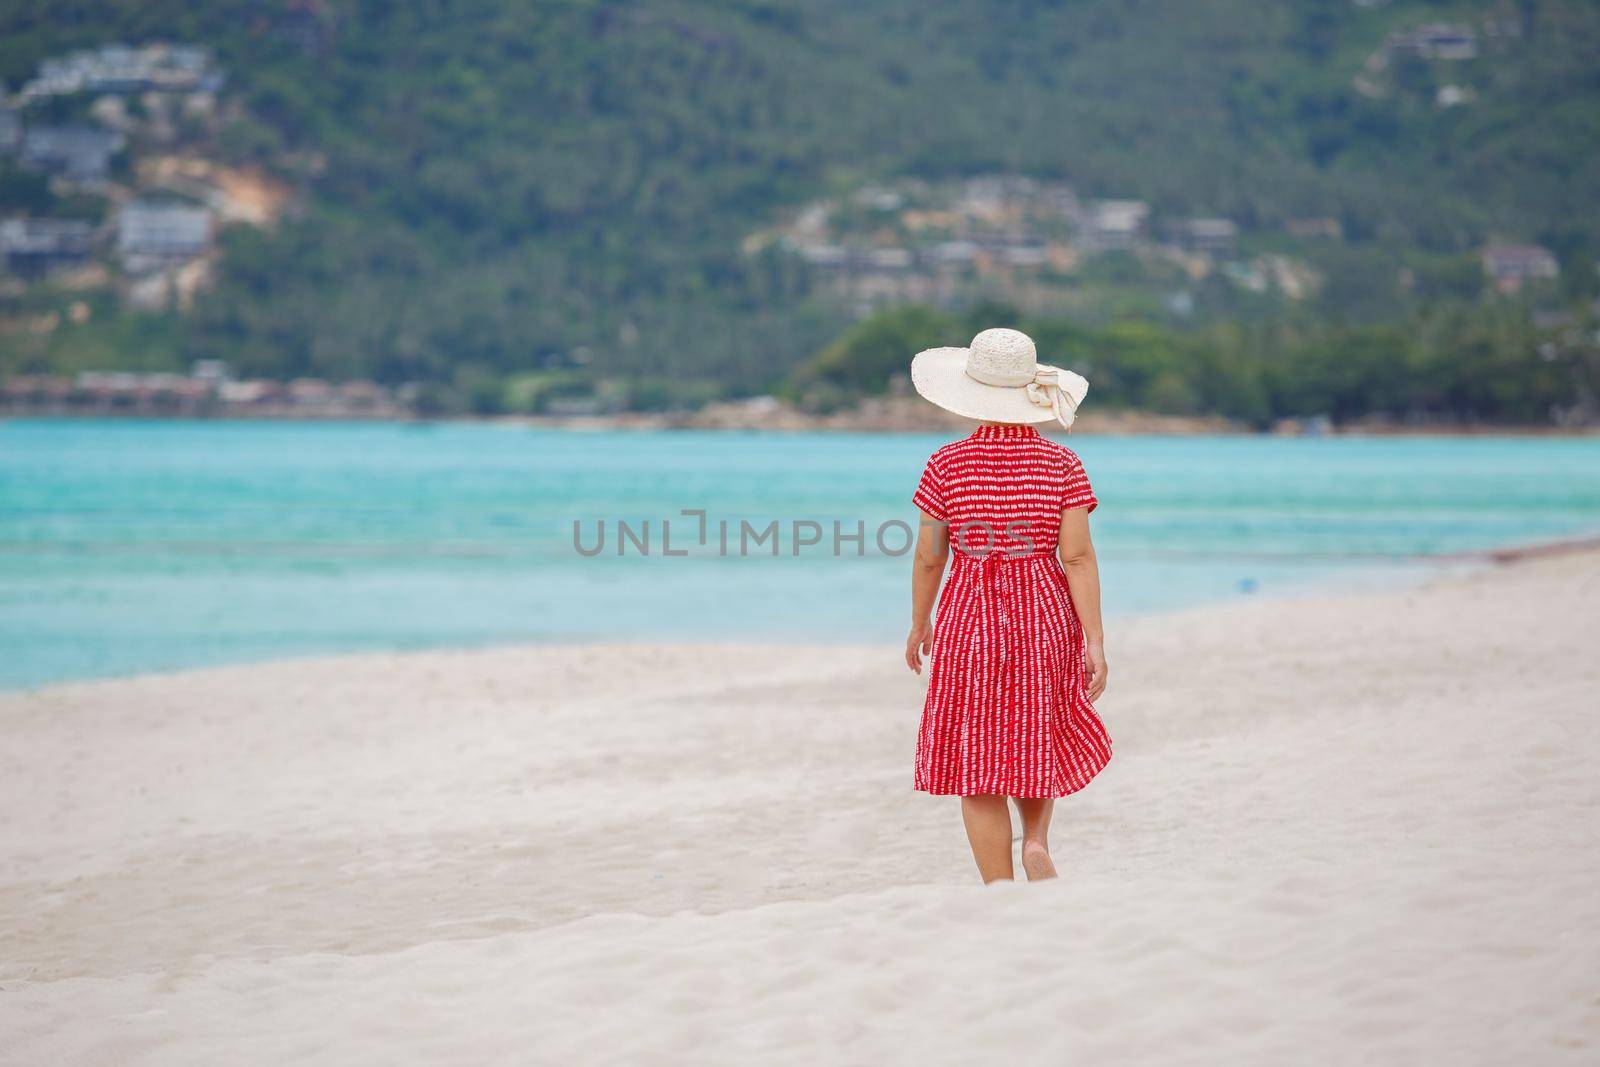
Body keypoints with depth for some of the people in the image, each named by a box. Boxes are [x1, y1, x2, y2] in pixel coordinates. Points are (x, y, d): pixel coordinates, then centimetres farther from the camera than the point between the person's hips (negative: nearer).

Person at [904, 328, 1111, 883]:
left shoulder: (946, 464, -5)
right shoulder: (1061, 464, -4)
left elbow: (928, 556, -1)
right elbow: (1078, 556, -9)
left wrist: (918, 625, 14)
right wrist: (1094, 641, -8)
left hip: (969, 619, -1)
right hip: (1043, 614, 1)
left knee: (977, 765, 6)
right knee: (1038, 740, 24)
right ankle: (1036, 839, 0)